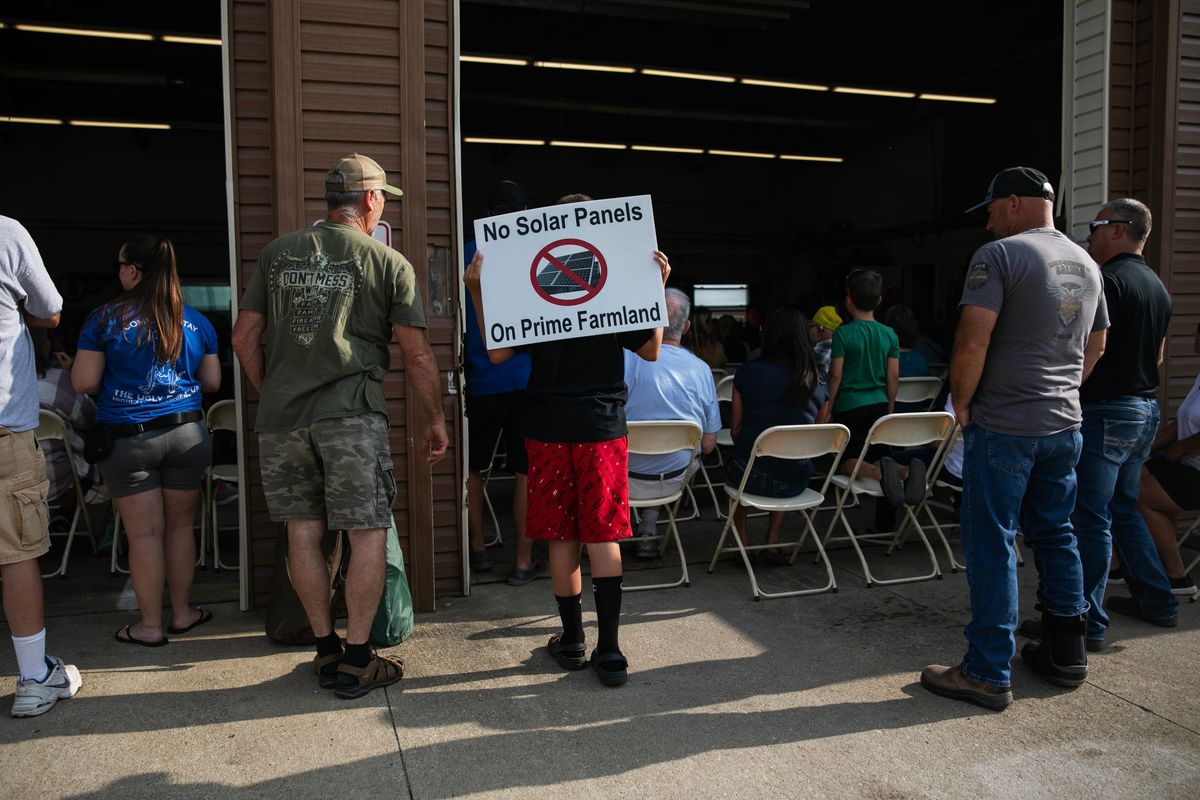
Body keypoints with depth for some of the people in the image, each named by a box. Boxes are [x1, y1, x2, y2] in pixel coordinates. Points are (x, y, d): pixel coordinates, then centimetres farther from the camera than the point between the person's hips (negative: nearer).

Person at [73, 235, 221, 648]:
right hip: (187, 434, 3)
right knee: (180, 525, 14)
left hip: (128, 439, -3)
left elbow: (83, 383, -4)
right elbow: (212, 382, 10)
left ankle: (150, 625, 15)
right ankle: (182, 612, 24)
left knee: (144, 533, 4)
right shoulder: (196, 321, 5)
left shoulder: (106, 319, -6)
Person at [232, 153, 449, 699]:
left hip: (281, 414, 5)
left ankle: (325, 649, 22)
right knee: (368, 532, 4)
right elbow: (416, 354, -1)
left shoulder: (277, 253, 13)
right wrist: (435, 422, 8)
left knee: (303, 531, 12)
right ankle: (357, 660, 7)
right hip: (351, 413, -4)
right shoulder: (389, 262, 2)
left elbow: (245, 336, 11)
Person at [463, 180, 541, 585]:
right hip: (528, 378, 0)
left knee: (472, 467, 18)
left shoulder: (468, 254, 0)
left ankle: (477, 548, 24)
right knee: (526, 471, 4)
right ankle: (524, 560, 9)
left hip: (480, 380, 1)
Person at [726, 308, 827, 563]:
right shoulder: (816, 381, 3)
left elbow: (735, 429, 3)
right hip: (795, 482, 2)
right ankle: (773, 540, 27)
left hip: (750, 477, -2)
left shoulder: (747, 372, -5)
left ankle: (743, 543, 27)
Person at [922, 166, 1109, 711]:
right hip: (1064, 423, 8)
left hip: (1003, 425, -8)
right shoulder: (1087, 264, 14)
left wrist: (962, 403, -6)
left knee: (991, 544, -1)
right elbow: (1095, 347, 22)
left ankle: (988, 674, 5)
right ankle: (1066, 654, 28)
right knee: (1055, 535, 18)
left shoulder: (999, 256, -12)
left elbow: (972, 344, -20)